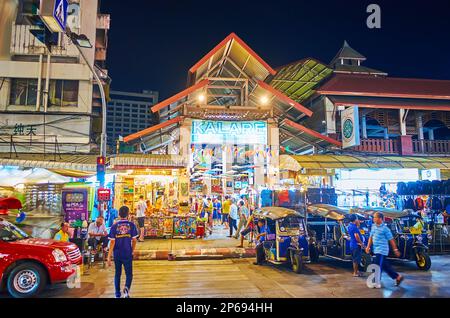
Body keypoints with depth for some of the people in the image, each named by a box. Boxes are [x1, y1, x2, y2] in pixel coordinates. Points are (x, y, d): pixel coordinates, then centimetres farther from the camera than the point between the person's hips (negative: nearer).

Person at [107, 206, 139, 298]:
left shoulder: (114, 226, -4)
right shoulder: (131, 225, -5)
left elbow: (112, 242, -7)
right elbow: (134, 240, -3)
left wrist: (109, 257, -4)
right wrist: (132, 251, 13)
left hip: (117, 254, 2)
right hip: (128, 254, -1)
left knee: (117, 274, 17)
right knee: (129, 274, 10)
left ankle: (117, 294, 24)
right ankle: (127, 288, -17)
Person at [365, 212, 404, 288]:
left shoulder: (385, 228, -13)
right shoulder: (373, 226, 7)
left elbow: (391, 239, -9)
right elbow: (371, 237, 13)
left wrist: (395, 250, -6)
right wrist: (368, 247, 7)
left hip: (382, 250, -7)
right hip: (376, 250, 7)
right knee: (385, 266, 15)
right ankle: (397, 276, 30)